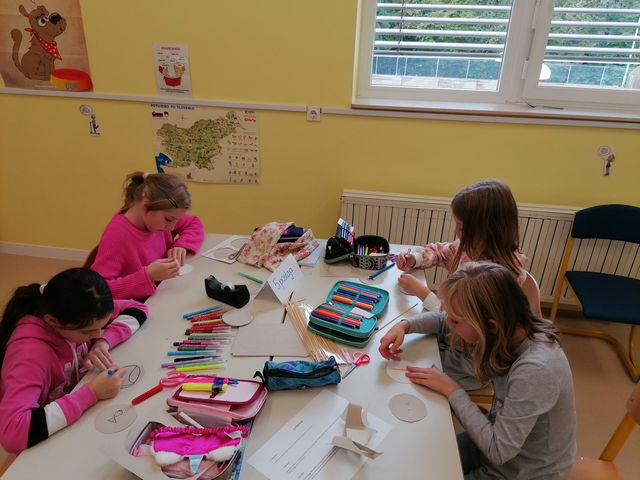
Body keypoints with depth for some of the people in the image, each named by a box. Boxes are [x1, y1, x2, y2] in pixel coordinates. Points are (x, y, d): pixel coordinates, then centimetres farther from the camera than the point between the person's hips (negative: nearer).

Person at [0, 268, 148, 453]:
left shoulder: (77, 314, -13)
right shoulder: (30, 350, -27)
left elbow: (136, 309, -4)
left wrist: (104, 341, -18)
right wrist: (91, 393, -32)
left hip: (85, 417, 5)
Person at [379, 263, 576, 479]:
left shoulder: (535, 370, -37)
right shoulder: (507, 327, -16)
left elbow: (499, 451, -31)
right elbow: (442, 320, 1)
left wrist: (452, 390, -25)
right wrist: (404, 326, -15)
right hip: (501, 437, 6)